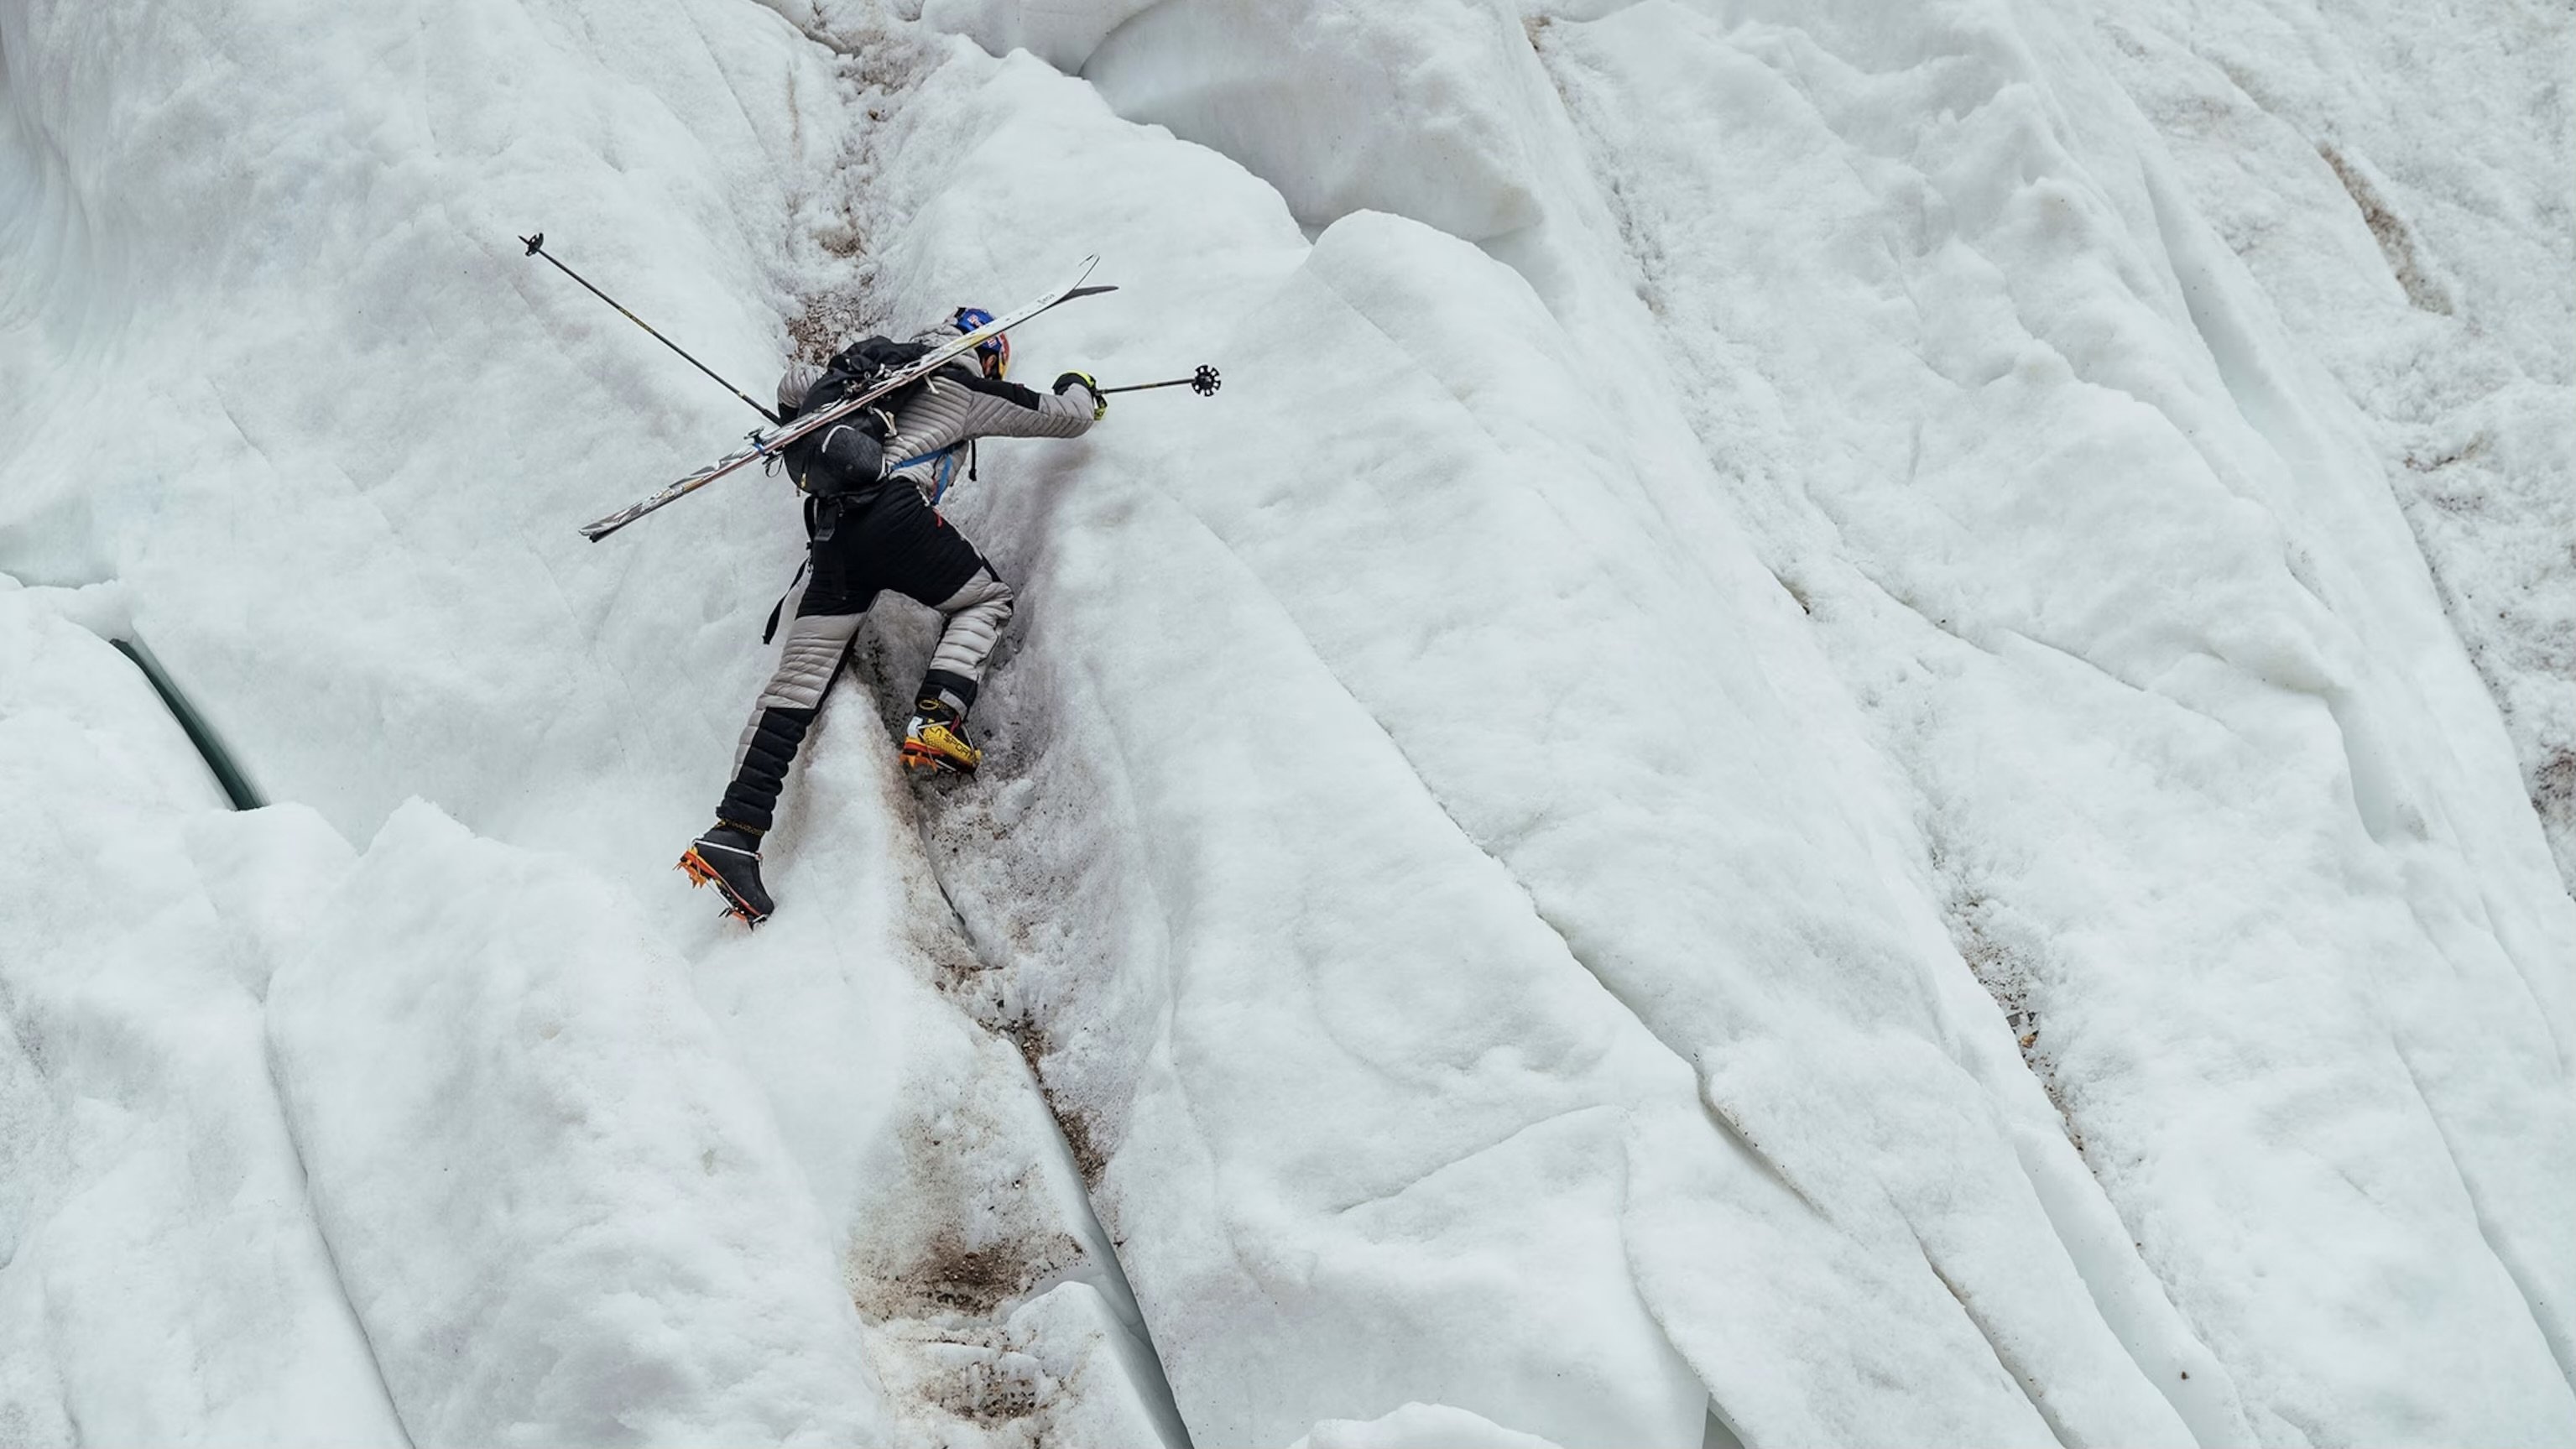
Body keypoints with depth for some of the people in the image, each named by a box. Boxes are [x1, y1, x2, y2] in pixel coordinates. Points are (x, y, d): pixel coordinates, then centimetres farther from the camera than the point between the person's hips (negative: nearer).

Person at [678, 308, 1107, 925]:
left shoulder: (871, 369, 30)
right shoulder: (964, 390, 14)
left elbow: (792, 385, 42)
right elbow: (1068, 417, 21)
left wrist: (813, 427, 63)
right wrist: (1080, 387, 45)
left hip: (829, 529, 5)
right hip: (894, 511, -5)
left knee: (797, 683, 1)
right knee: (987, 598, 20)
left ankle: (733, 833, -10)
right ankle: (935, 722, -4)